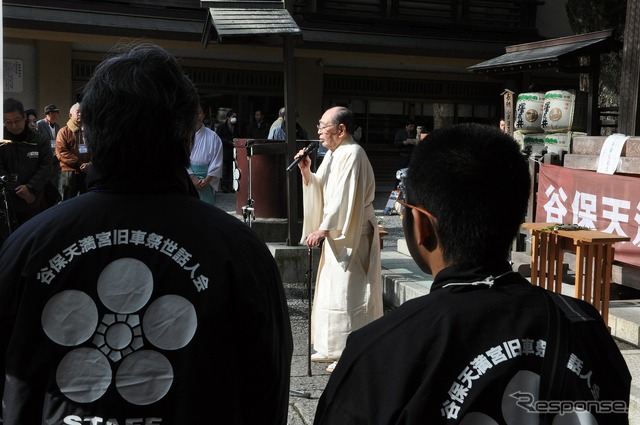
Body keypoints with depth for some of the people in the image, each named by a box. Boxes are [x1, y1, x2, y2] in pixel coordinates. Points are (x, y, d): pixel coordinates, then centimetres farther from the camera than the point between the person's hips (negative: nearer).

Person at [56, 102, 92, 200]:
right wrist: (79, 164, -13)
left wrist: (90, 164, -12)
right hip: (69, 172, -3)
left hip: (88, 173, 4)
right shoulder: (64, 132, 2)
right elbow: (61, 153, -8)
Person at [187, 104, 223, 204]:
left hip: (206, 181, 0)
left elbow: (217, 162, -1)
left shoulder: (212, 136, 1)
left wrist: (207, 180, -9)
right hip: (187, 179, 0)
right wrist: (193, 177, -10)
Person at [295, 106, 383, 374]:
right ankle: (334, 348, 27)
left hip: (353, 234, -10)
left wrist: (324, 229, -23)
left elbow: (345, 199, -24)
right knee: (332, 289, 15)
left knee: (347, 292, -4)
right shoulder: (333, 154, 11)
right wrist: (307, 172, -1)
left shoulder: (353, 155, -18)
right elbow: (320, 190, 15)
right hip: (336, 233, 10)